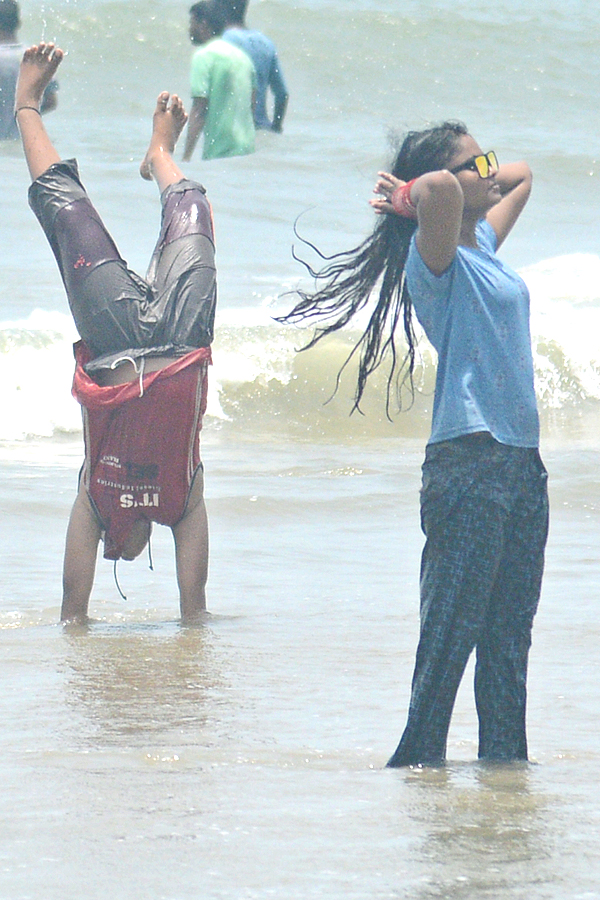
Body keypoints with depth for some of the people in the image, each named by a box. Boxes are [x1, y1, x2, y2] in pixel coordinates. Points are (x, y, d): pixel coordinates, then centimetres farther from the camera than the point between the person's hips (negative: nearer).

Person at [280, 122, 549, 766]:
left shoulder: (484, 242, 16)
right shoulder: (436, 259, -9)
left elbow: (520, 176, 34)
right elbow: (438, 191, -31)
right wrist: (414, 195, -10)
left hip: (521, 460, 8)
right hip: (468, 462, -8)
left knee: (509, 633, 10)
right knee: (450, 630, -8)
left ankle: (504, 756, 14)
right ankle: (419, 758, -4)